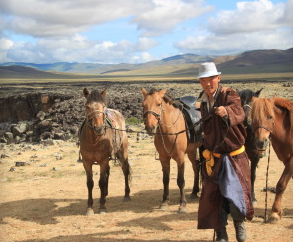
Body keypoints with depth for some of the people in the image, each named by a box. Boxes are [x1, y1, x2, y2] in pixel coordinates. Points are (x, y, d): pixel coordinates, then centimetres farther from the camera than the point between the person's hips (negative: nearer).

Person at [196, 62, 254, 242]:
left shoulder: (229, 95, -14)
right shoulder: (203, 101, 5)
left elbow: (239, 113, -37)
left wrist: (227, 112, -59)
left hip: (235, 157, -5)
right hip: (214, 158, 5)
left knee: (236, 194, -9)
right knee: (214, 195, 3)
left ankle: (239, 222, 22)